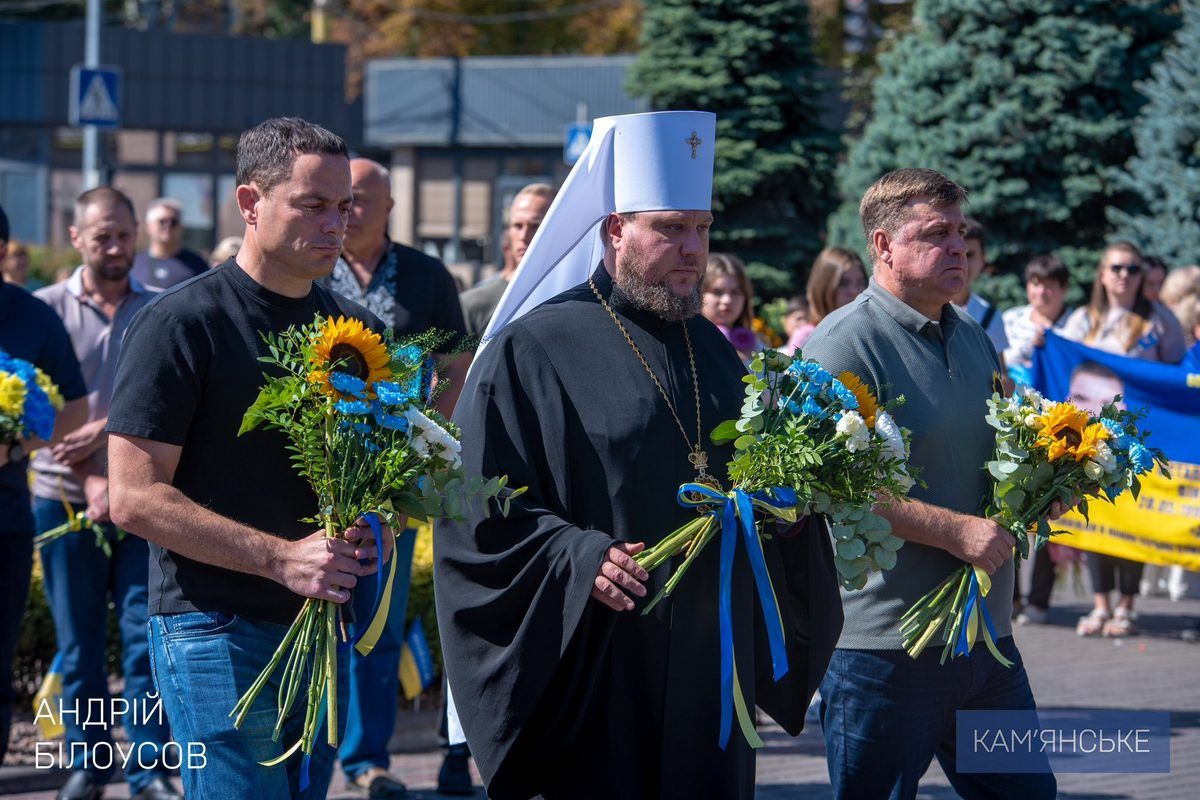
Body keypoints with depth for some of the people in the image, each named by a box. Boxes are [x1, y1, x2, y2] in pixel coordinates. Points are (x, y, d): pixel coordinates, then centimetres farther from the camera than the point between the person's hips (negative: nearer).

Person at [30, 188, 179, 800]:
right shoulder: (47, 308, 3)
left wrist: (104, 429, -15)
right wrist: (88, 480, -14)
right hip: (67, 498, 0)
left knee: (146, 637, -2)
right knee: (78, 646, 6)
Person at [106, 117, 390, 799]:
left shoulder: (358, 329, 11)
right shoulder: (182, 324, -8)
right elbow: (135, 497, -13)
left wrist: (374, 530, -3)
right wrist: (283, 557, -20)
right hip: (218, 632, -6)